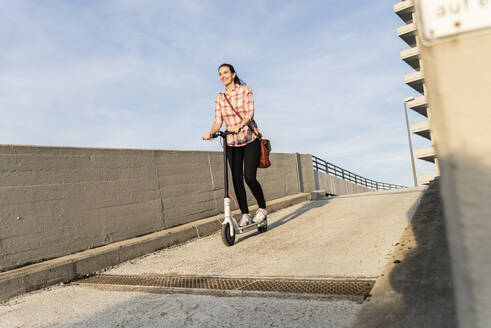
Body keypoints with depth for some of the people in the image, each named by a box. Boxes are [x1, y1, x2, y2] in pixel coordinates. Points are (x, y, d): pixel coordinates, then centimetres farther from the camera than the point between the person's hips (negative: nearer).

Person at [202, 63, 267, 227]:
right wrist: (210, 133, -21)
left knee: (249, 177, -12)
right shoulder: (220, 98, 9)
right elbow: (218, 121, 1)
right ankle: (245, 214, 11)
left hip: (250, 140, -3)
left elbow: (250, 112, -14)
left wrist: (240, 126, -33)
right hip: (232, 143, 4)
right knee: (237, 179, -1)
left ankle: (262, 208, 11)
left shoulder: (245, 90, -1)